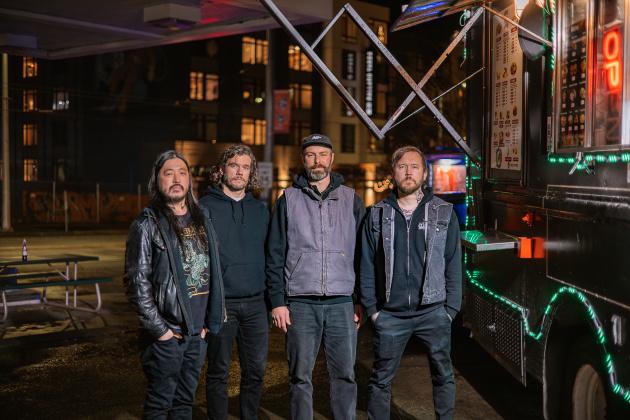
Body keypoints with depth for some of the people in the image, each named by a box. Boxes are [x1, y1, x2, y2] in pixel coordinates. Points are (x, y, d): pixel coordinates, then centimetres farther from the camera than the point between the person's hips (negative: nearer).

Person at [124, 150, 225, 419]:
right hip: (166, 334, -5)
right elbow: (137, 282, -11)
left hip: (197, 332, 6)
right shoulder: (147, 225, -7)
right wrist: (159, 329, -13)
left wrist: (208, 322, 10)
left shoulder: (201, 220, 11)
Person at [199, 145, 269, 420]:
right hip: (220, 303, -3)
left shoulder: (260, 210, 11)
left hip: (255, 303, 4)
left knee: (256, 370, 9)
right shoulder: (206, 207, -1)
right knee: (218, 372, 7)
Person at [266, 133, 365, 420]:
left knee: (345, 374, 4)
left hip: (342, 303, 1)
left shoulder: (351, 199, 10)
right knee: (300, 377, 5)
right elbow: (275, 255, 6)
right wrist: (277, 301, -1)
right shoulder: (289, 199, 7)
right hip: (300, 303, 0)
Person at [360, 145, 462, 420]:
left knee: (443, 376, 9)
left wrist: (451, 309, -2)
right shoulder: (377, 215, 5)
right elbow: (367, 266, 5)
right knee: (381, 378, 9)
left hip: (433, 312, 0)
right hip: (390, 315, 1)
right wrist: (371, 308, 0)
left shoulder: (444, 213, 4)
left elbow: (454, 265, 3)